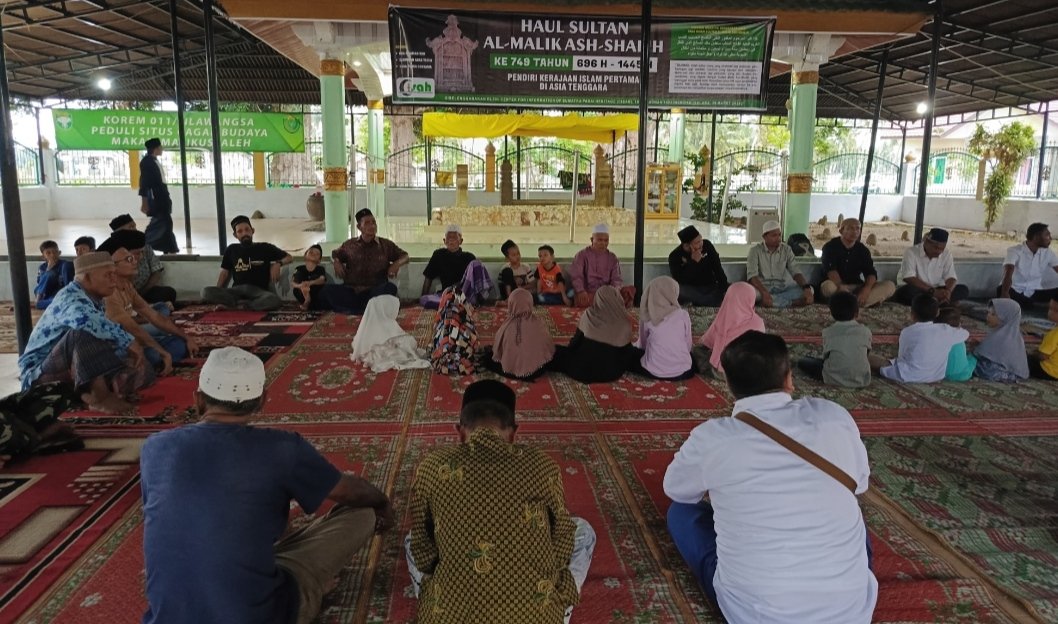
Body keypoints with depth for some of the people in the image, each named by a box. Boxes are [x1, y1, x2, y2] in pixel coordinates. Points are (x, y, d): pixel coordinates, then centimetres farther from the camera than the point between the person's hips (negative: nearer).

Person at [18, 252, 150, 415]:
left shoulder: (93, 300, 8)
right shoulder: (71, 297, -19)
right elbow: (86, 319, -44)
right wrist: (129, 342, -40)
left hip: (73, 371, 8)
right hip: (40, 373, -8)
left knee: (143, 372, -7)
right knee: (83, 331, -36)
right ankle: (100, 397, -36)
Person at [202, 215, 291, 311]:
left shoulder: (265, 248, 10)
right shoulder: (231, 250, 16)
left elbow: (289, 258, 15)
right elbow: (224, 272, 17)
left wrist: (278, 263, -6)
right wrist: (218, 295, 5)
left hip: (259, 290, -1)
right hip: (237, 290, 1)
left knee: (275, 300, -39)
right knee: (206, 292, -26)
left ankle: (231, 304, -22)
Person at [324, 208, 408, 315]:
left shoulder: (386, 245, 11)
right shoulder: (349, 245, 14)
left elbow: (404, 256, 18)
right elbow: (334, 255, 29)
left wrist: (397, 264, -5)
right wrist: (336, 262, 5)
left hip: (376, 292, -1)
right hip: (351, 292, 1)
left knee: (390, 288, -35)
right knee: (327, 290, -28)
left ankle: (353, 309, -32)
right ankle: (366, 309, -34)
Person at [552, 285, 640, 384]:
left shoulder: (588, 315, -11)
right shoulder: (624, 321, -11)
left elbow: (574, 343, -2)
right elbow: (627, 351, 2)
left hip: (583, 371, -1)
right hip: (612, 373, 1)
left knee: (558, 352, 23)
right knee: (635, 353, 27)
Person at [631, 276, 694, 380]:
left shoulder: (647, 317, -5)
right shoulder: (683, 315, -6)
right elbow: (688, 344, 3)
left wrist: (635, 345, 31)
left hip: (653, 372, -1)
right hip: (682, 372, 1)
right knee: (695, 359, 34)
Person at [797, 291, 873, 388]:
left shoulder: (828, 332, -1)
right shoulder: (865, 331, 1)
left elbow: (825, 356, 4)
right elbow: (867, 355, 10)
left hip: (834, 380, -2)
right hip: (862, 381, 2)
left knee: (802, 362, 13)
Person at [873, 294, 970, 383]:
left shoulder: (907, 332, -11)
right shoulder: (945, 330, -2)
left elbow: (901, 356, -2)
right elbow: (966, 334, 18)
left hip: (908, 376, -4)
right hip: (936, 376, 4)